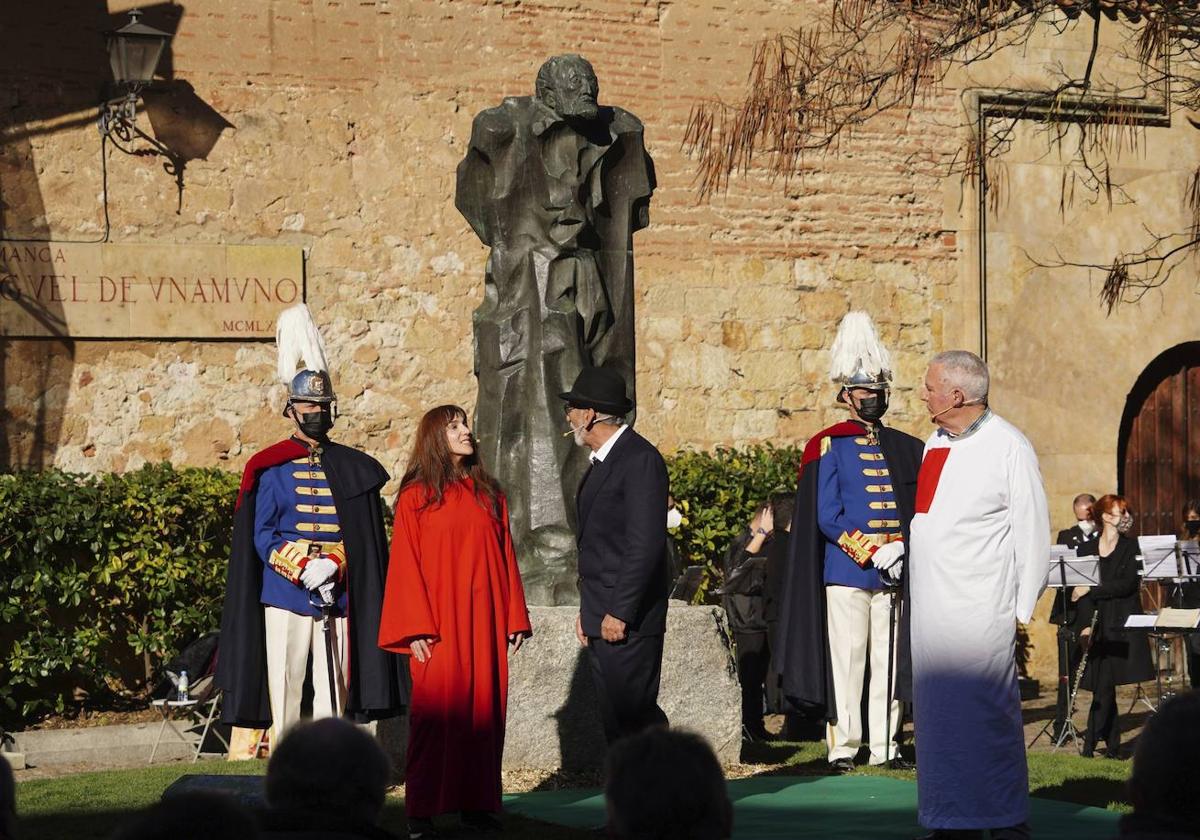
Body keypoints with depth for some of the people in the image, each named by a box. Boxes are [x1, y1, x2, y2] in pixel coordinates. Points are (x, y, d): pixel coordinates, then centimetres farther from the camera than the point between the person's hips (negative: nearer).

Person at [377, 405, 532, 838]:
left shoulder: (489, 494, 13)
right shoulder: (415, 497, 1)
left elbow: (505, 557, 12)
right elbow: (405, 566, -3)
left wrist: (515, 619, 5)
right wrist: (415, 629, -11)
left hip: (484, 622, 4)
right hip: (438, 623, -4)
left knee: (483, 706, 2)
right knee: (436, 711, -6)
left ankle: (477, 802, 9)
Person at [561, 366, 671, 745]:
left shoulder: (640, 460, -13)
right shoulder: (601, 462, 18)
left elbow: (646, 543, -19)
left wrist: (619, 613, -20)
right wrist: (588, 609, 14)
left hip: (627, 621, -10)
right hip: (601, 620, 10)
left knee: (635, 715, -10)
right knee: (615, 719, 9)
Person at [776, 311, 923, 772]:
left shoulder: (905, 449, 13)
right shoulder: (829, 448, 0)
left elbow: (922, 509, 13)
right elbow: (827, 517, -6)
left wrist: (905, 551, -6)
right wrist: (874, 555, -13)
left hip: (895, 574, 4)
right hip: (846, 572, -4)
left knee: (890, 662, 6)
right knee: (846, 661, -4)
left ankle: (885, 746, 11)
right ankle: (842, 747, 1)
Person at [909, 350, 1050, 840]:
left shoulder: (1008, 447, -8)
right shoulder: (935, 444, 13)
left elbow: (1031, 528, -7)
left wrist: (1022, 606, -9)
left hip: (980, 606, -7)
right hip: (931, 605, 7)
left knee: (985, 710, -5)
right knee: (935, 708, 8)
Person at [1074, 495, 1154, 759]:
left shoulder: (1131, 546, 2)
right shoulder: (1086, 549, 8)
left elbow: (1128, 584, -9)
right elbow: (1081, 590, 2)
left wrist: (1091, 590, -12)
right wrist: (1087, 624, -11)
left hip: (1121, 625, -2)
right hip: (1097, 625, 2)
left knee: (1104, 684, -9)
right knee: (1104, 686, 1)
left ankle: (1091, 743, -4)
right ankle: (1112, 745, 11)